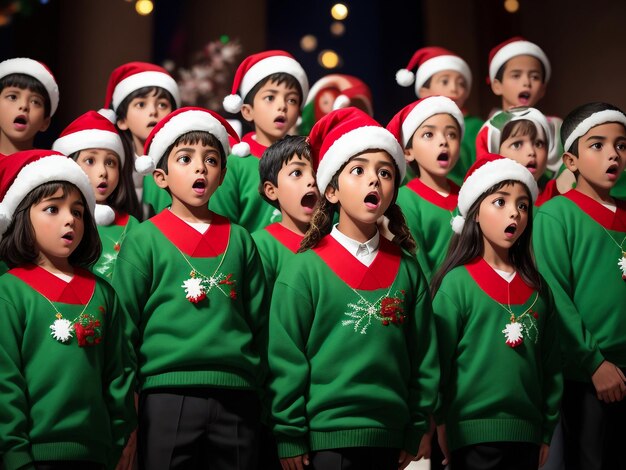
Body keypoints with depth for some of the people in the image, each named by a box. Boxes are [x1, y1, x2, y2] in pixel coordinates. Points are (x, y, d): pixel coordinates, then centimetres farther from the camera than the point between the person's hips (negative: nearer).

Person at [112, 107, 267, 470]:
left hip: (236, 397, 3)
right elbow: (125, 326, 2)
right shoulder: (145, 240, 2)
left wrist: (256, 379, 10)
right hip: (168, 395, -3)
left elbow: (259, 320, 14)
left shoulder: (239, 240, 10)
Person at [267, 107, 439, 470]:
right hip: (326, 438, -3)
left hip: (389, 437, 4)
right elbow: (285, 359, -5)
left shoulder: (407, 269, 6)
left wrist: (416, 432, 8)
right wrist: (290, 436, -6)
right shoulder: (306, 268, -4)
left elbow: (425, 357, 10)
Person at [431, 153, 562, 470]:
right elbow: (439, 361, -6)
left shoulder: (538, 289, 9)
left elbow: (551, 363, 12)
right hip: (473, 434, -5)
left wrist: (547, 430, 11)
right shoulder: (458, 282, -5)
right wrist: (442, 429, -5)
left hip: (527, 435, 5)